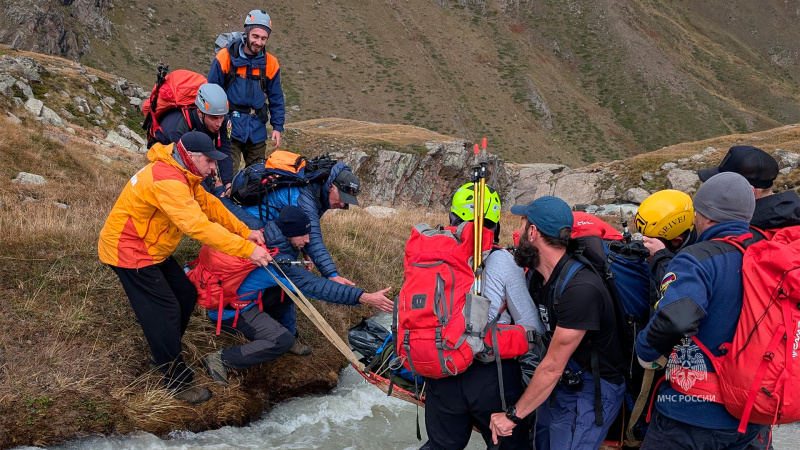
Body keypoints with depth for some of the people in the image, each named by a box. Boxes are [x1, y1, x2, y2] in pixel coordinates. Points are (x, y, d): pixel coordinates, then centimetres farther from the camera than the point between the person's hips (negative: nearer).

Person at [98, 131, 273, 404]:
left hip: (151, 248, 10)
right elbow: (199, 226, -39)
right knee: (164, 312, -7)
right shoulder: (166, 181, -31)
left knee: (186, 295, 11)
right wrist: (247, 249, -39)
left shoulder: (181, 174, 2)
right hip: (129, 252, -10)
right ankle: (177, 382, 6)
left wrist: (245, 232, -11)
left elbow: (209, 204, 1)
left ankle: (165, 356, 29)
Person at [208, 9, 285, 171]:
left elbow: (276, 100, 10)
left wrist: (277, 127, 4)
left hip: (257, 132, 4)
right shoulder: (226, 57, -5)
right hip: (230, 128, -3)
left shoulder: (270, 64, 4)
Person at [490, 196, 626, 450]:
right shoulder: (536, 275, -1)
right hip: (556, 386, 8)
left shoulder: (580, 288, -28)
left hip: (590, 392, -8)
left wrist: (513, 415, -16)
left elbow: (553, 367, -24)